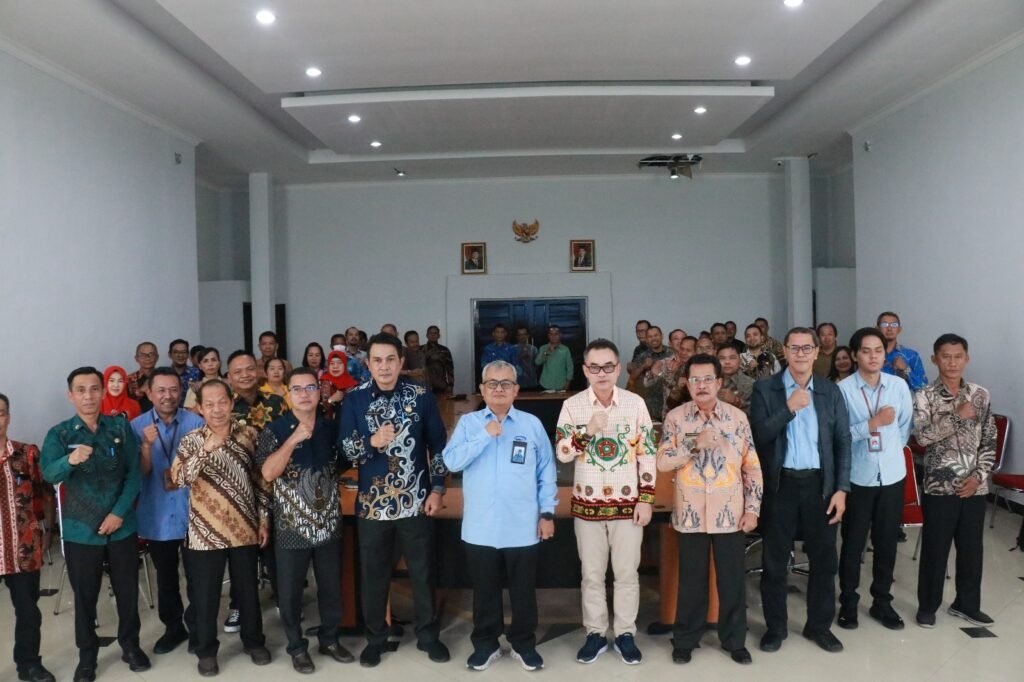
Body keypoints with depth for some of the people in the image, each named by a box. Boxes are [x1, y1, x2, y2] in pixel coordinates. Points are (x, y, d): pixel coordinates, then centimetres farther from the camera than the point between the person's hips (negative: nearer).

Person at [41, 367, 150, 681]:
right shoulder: (59, 434, -6)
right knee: (84, 596, 11)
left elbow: (134, 473, -3)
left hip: (122, 526, 1)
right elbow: (49, 473, -22)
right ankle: (87, 657, 29)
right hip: (80, 530, -1)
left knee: (127, 590, 12)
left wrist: (120, 512, -13)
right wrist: (70, 460, -43)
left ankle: (131, 645, 32)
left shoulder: (121, 428, -2)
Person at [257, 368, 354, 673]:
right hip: (291, 526, -3)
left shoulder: (332, 427, 2)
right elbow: (268, 473, -20)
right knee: (290, 592, 8)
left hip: (329, 523, 3)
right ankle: (297, 647, 27)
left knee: (332, 586, 14)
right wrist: (294, 439, -24)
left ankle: (329, 639, 33)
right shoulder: (275, 429, -7)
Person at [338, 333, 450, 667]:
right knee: (373, 574, 12)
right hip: (372, 502, 1)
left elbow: (438, 445, 1)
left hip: (416, 501, 0)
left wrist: (437, 489, -3)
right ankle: (375, 637, 30)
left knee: (423, 571, 11)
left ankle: (428, 635, 29)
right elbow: (343, 447, -6)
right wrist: (371, 442, -25)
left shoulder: (421, 396, -4)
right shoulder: (355, 399, -3)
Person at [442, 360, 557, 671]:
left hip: (522, 527, 0)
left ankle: (524, 644, 30)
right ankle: (485, 644, 31)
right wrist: (485, 435, -17)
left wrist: (547, 512, 0)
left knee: (523, 590, 13)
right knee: (484, 590, 14)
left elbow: (546, 472, 3)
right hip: (480, 527, 0)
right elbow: (451, 461, -11)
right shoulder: (468, 422, 2)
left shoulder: (532, 424, 1)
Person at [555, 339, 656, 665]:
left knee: (627, 573, 9)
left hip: (627, 502, 0)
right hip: (588, 503, 0)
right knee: (592, 573, 11)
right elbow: (562, 454, -8)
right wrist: (588, 430, -24)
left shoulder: (635, 403, -4)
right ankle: (595, 633, 25)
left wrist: (646, 499, -5)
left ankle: (626, 634, 24)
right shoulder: (572, 405, -4)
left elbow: (647, 453, -2)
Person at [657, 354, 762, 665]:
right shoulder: (675, 418, -3)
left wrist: (752, 509, -2)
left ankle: (734, 639, 28)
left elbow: (752, 467, 2)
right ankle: (685, 639, 26)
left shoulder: (738, 417, -1)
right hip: (691, 514, 0)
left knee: (732, 579, 10)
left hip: (730, 513, 1)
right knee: (692, 580, 11)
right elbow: (662, 462, -9)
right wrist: (696, 443, -20)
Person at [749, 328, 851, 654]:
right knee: (774, 560, 7)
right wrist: (790, 408, -20)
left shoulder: (831, 391, 5)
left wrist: (841, 489, -2)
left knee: (824, 559, 10)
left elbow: (843, 442, 4)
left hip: (820, 484, 2)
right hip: (781, 484, -2)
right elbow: (759, 435, -11)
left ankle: (819, 625, 28)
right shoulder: (764, 389, -2)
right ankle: (775, 626, 23)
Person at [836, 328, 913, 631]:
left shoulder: (899, 385, 1)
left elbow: (906, 427, 11)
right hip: (857, 476, -3)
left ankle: (882, 601, 28)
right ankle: (848, 602, 23)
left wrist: (890, 450, 8)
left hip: (892, 474, 3)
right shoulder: (843, 388, -10)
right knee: (853, 542, 8)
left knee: (887, 541, 12)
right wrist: (872, 424, -19)